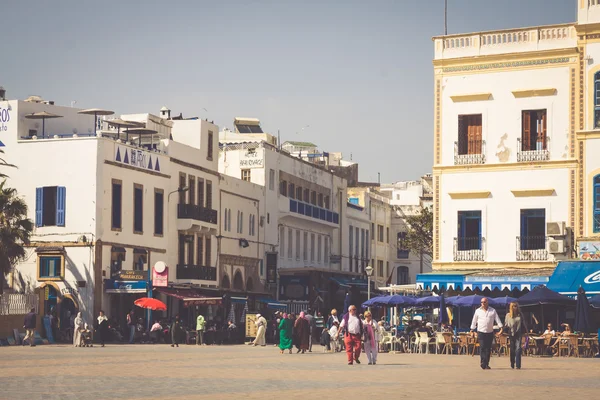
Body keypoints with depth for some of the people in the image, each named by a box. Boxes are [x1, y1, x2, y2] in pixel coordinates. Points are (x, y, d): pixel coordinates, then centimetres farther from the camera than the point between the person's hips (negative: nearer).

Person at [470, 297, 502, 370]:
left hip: (490, 332, 2)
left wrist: (501, 328, -8)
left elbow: (497, 320, 3)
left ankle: (486, 364, 12)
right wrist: (472, 330, 9)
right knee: (482, 348, -11)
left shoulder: (493, 311, 6)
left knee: (488, 349, 4)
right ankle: (483, 363, -12)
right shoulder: (478, 311, 6)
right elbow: (474, 321, 11)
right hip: (481, 332, -2)